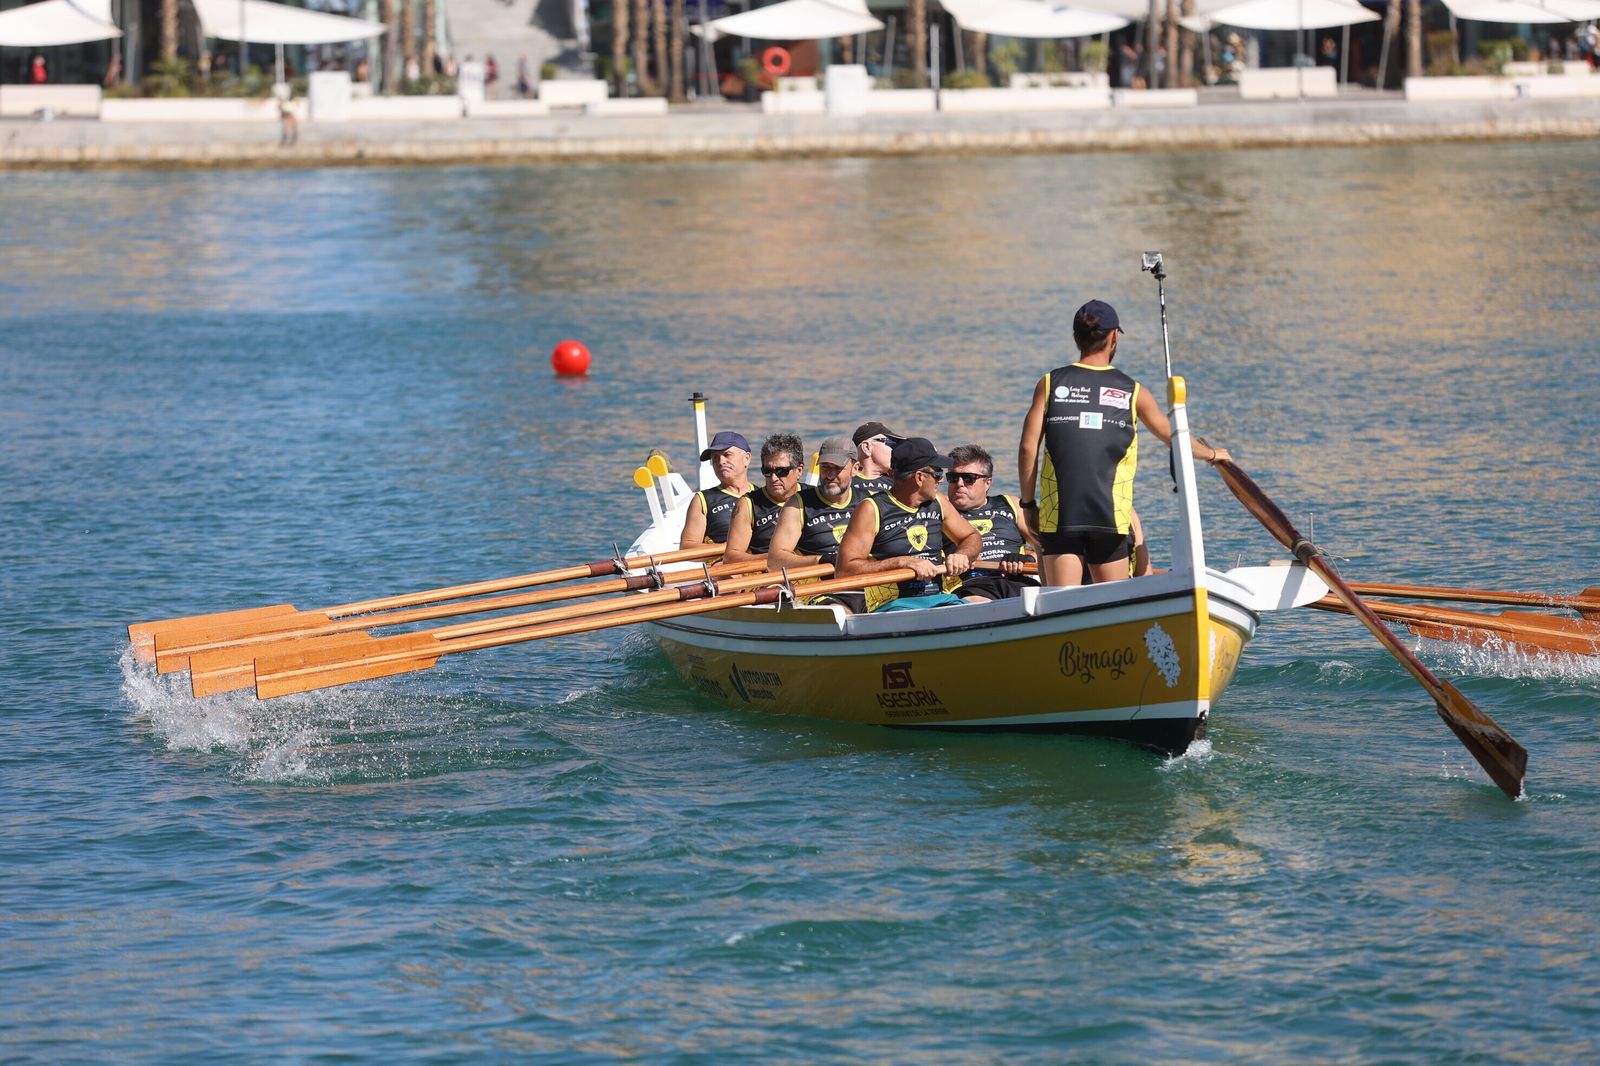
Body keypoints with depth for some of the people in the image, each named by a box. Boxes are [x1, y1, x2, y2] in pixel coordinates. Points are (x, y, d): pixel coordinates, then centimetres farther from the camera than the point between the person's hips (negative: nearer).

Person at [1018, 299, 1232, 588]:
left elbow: (1028, 447, 0)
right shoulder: (1132, 392, 8)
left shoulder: (1050, 384, 6)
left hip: (1058, 513, 0)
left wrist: (1028, 502, 9)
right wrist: (1213, 454, 40)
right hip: (1110, 516, 0)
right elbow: (1175, 438, 21)